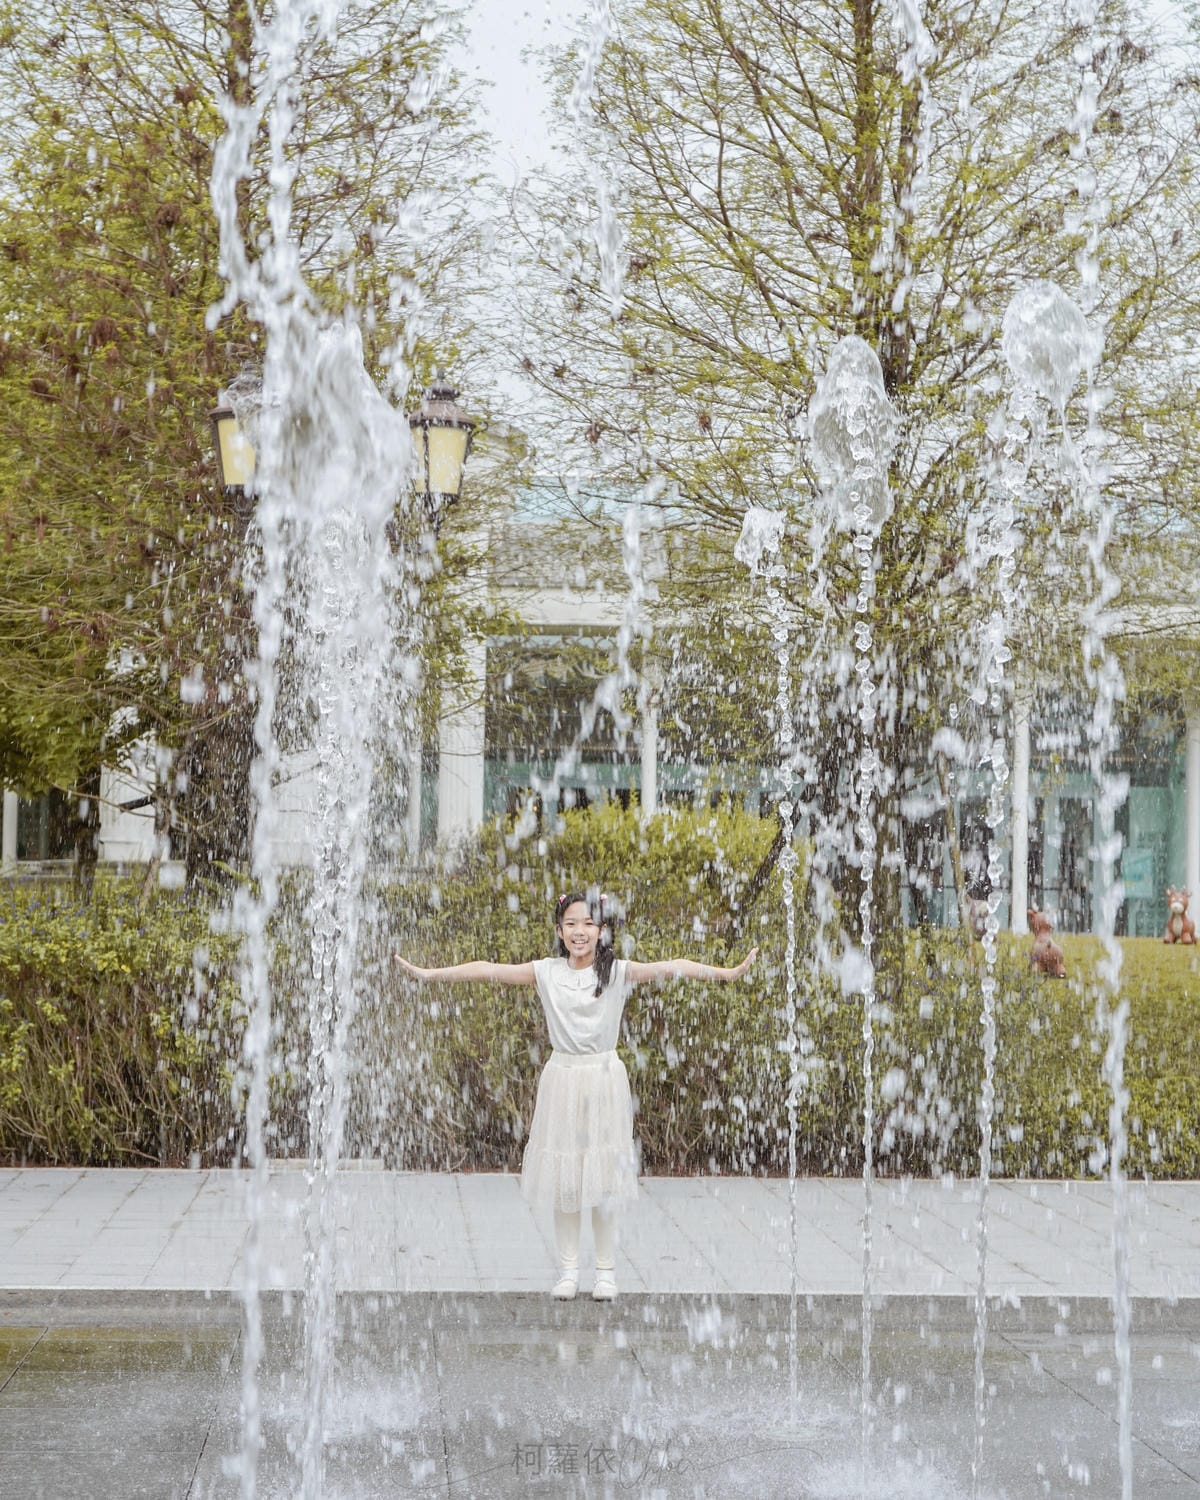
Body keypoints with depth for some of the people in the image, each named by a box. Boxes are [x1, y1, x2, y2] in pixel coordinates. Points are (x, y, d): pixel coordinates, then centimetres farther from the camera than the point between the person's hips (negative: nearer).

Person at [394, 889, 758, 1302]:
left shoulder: (617, 972, -6)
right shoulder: (547, 972, -1)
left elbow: (670, 968, -18)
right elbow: (489, 970, -5)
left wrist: (728, 972, -28)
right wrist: (428, 973, -9)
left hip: (604, 1080, -1)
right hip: (562, 1078, 2)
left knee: (601, 1180, 2)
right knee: (563, 1179, 5)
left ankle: (606, 1271, 13)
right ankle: (568, 1269, 15)